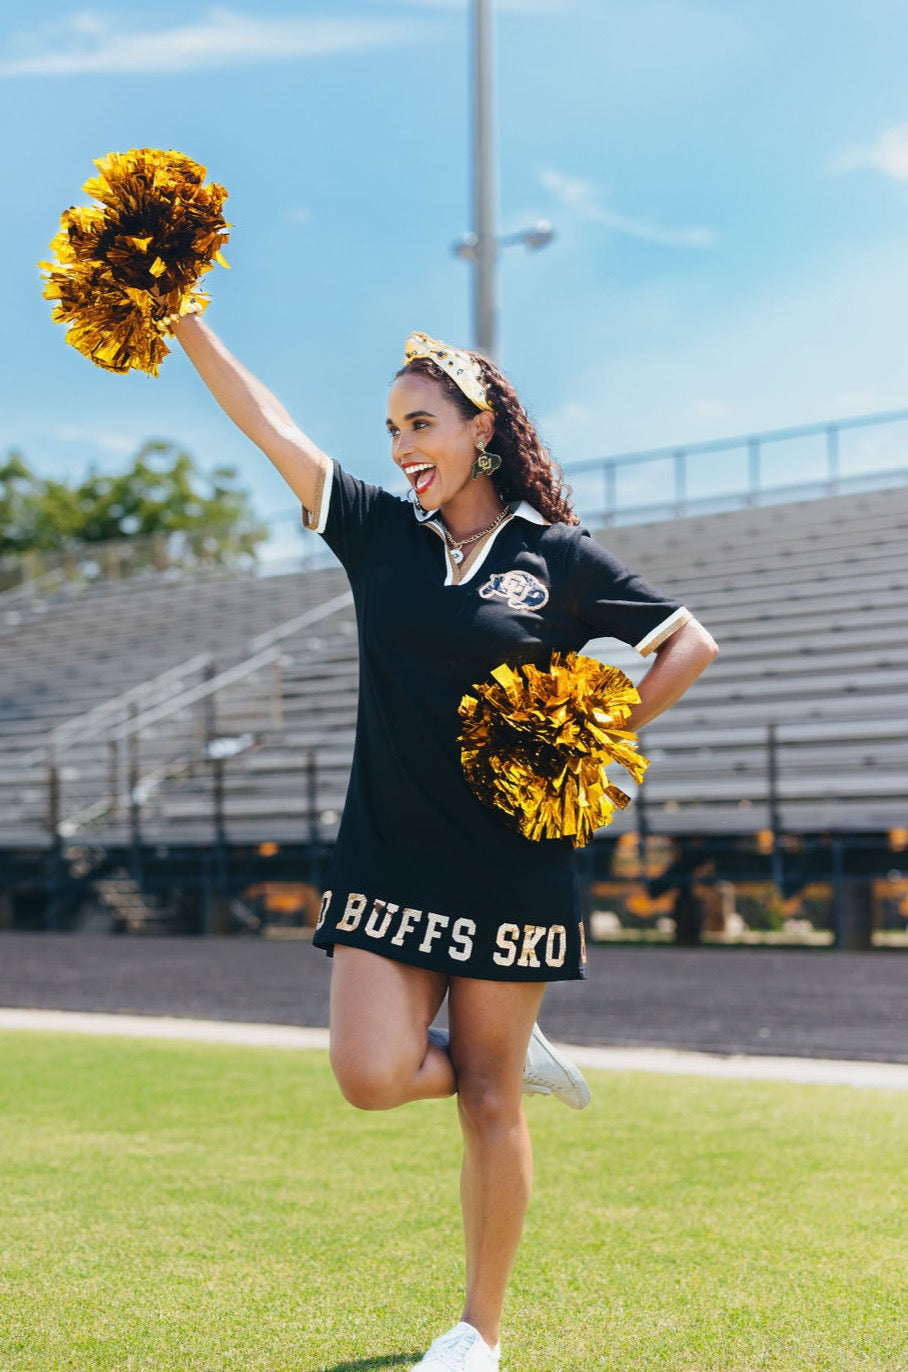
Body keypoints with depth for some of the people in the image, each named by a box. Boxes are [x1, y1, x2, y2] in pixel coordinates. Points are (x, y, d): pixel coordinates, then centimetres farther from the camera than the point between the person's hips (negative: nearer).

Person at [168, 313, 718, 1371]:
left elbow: (689, 645, 5)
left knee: (486, 1104, 3)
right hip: (389, 857, 3)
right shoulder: (381, 533, 6)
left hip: (510, 867, -3)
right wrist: (183, 322, -4)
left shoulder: (556, 557, -2)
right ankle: (517, 1057, 20)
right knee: (372, 1074, -12)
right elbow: (268, 424, 2)